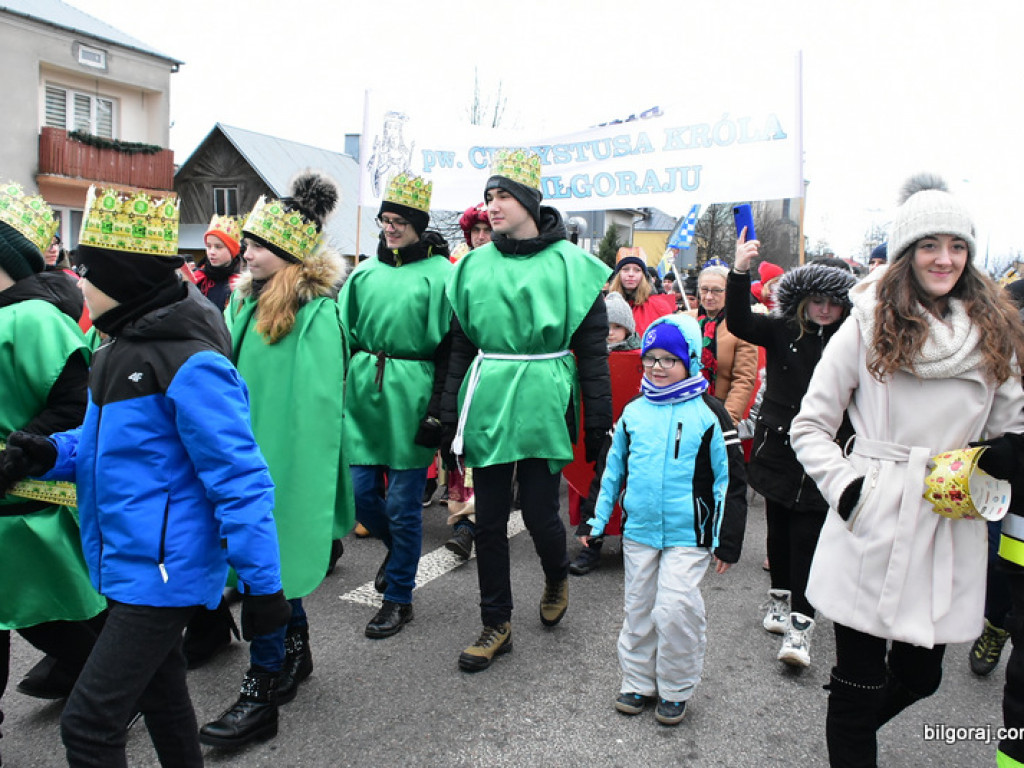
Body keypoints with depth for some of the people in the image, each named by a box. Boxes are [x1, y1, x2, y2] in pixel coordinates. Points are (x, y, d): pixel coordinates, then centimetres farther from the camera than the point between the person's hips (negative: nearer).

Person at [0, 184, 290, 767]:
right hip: (129, 563, 9)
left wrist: (262, 583, -21)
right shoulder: (122, 350, 7)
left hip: (163, 570, -9)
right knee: (160, 695, 24)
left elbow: (239, 479, -23)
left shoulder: (190, 363, -22)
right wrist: (52, 455, -1)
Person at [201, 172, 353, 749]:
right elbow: (234, 375, 15)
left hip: (287, 459, -8)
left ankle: (262, 692, 12)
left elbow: (316, 403, -18)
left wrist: (297, 475, -19)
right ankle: (296, 652, 38)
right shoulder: (249, 300, 9)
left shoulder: (317, 312, -16)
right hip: (249, 452, 8)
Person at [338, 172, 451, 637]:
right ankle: (397, 546, 39)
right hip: (363, 392, 5)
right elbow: (344, 335, 14)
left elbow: (448, 348, -7)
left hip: (411, 396, -5)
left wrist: (438, 408, -11)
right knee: (360, 490, 7)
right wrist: (336, 389, 9)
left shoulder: (439, 274, -4)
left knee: (403, 503, 2)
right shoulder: (366, 271, 11)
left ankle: (399, 599, 19)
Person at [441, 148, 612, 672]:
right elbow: (460, 347, 10)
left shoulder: (570, 265, -1)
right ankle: (496, 624, 25)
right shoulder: (474, 266, 8)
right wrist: (449, 421, 6)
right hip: (486, 404, 3)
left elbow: (594, 349, -1)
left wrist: (598, 422, -3)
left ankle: (557, 576, 37)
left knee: (539, 513, 1)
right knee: (489, 520, 8)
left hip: (544, 405, -3)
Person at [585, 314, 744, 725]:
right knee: (639, 608, 13)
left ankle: (675, 689, 14)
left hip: (687, 535, -4)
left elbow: (729, 477, -3)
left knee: (675, 608, -10)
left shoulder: (707, 413, -6)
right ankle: (638, 682, 30)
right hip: (639, 531, 4)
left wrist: (727, 540, -4)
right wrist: (597, 521, 13)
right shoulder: (634, 412, 5)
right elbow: (612, 469, 14)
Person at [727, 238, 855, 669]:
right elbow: (739, 322, -16)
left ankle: (800, 622, 4)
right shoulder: (782, 331, -1)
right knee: (779, 527, 15)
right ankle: (780, 596, 35)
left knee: (808, 534, -2)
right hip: (777, 448, 1)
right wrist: (740, 272, -27)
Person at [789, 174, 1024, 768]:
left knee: (920, 675, 17)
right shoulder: (869, 325, -3)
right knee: (860, 679, 4)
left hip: (951, 530, 4)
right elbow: (810, 425, 0)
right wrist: (845, 486, -13)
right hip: (872, 528, -4)